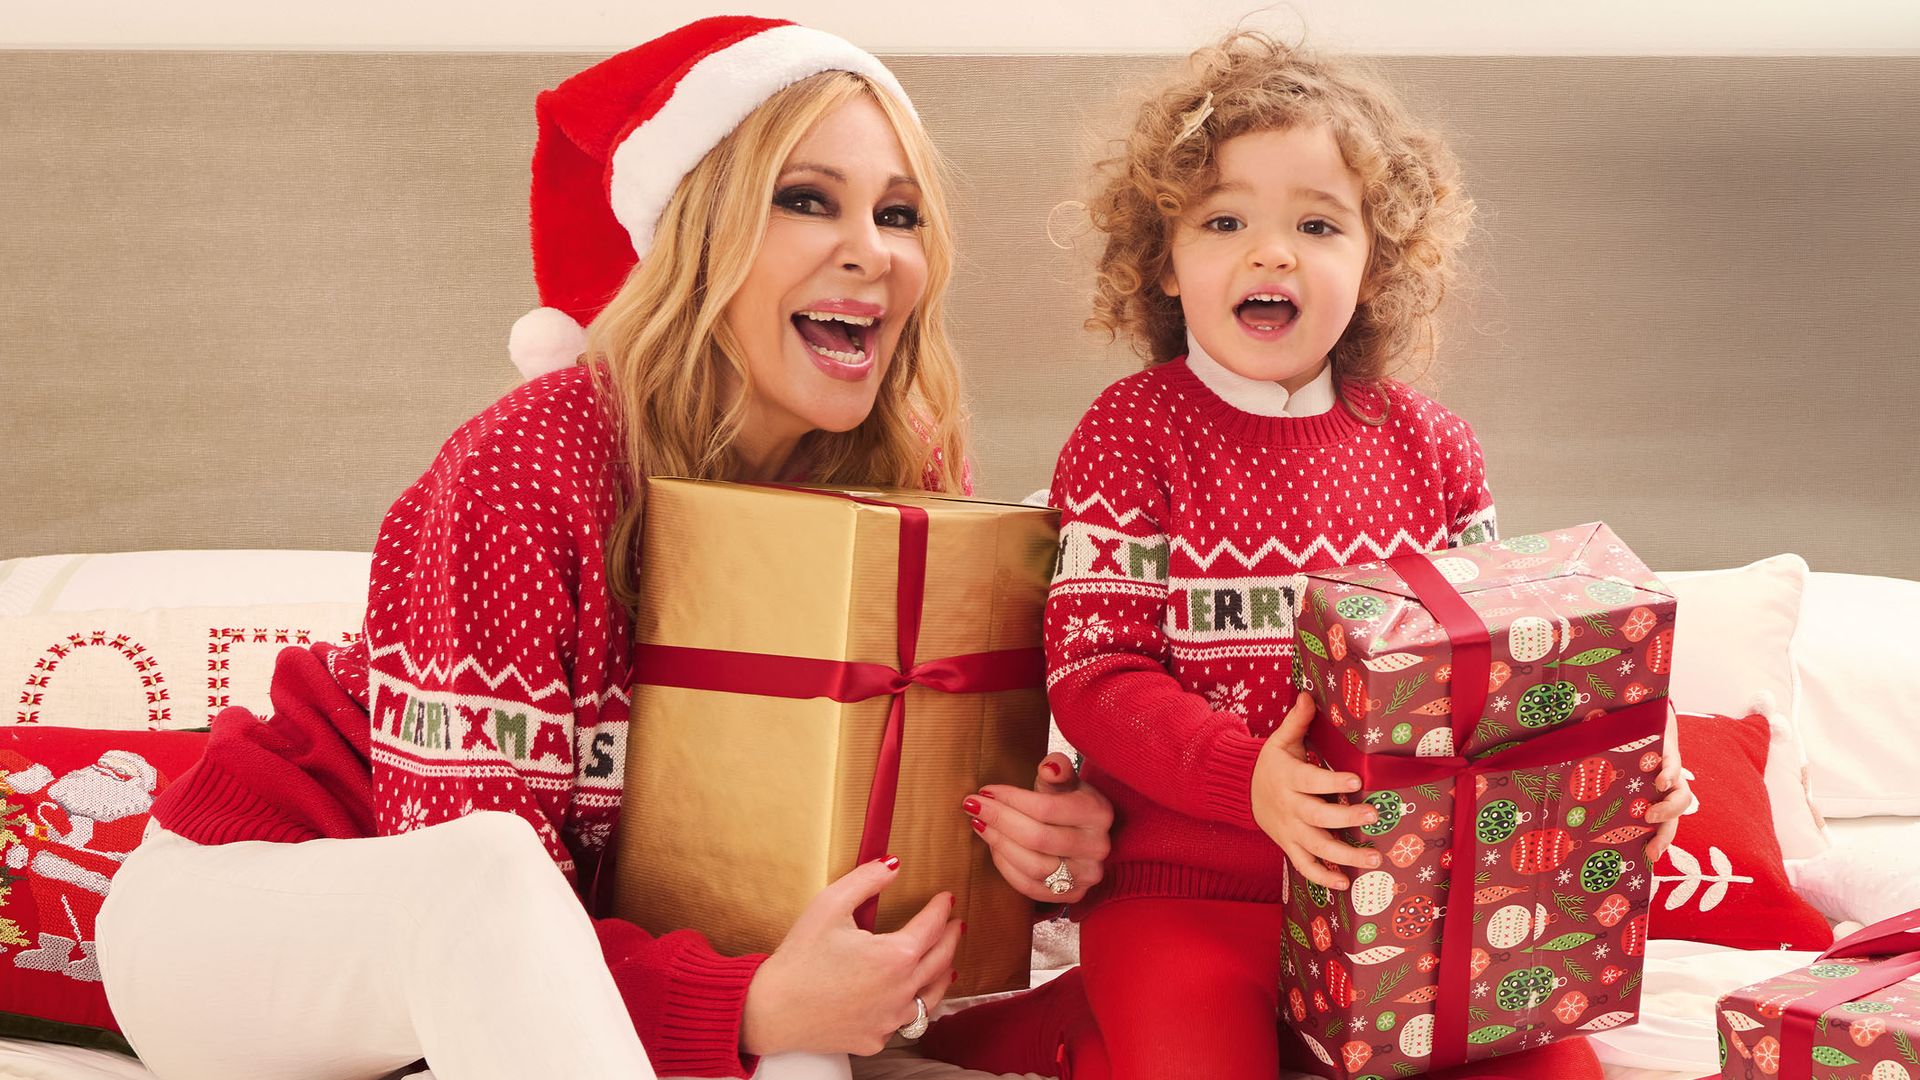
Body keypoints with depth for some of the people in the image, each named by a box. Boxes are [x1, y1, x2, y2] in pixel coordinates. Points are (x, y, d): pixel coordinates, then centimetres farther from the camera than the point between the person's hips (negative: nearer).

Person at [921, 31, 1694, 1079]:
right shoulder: (1130, 432, -3)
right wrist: (1248, 778, -28)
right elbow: (1092, 669, -11)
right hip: (1184, 891, -3)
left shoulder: (1429, 448, 8)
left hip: (1401, 883, 4)